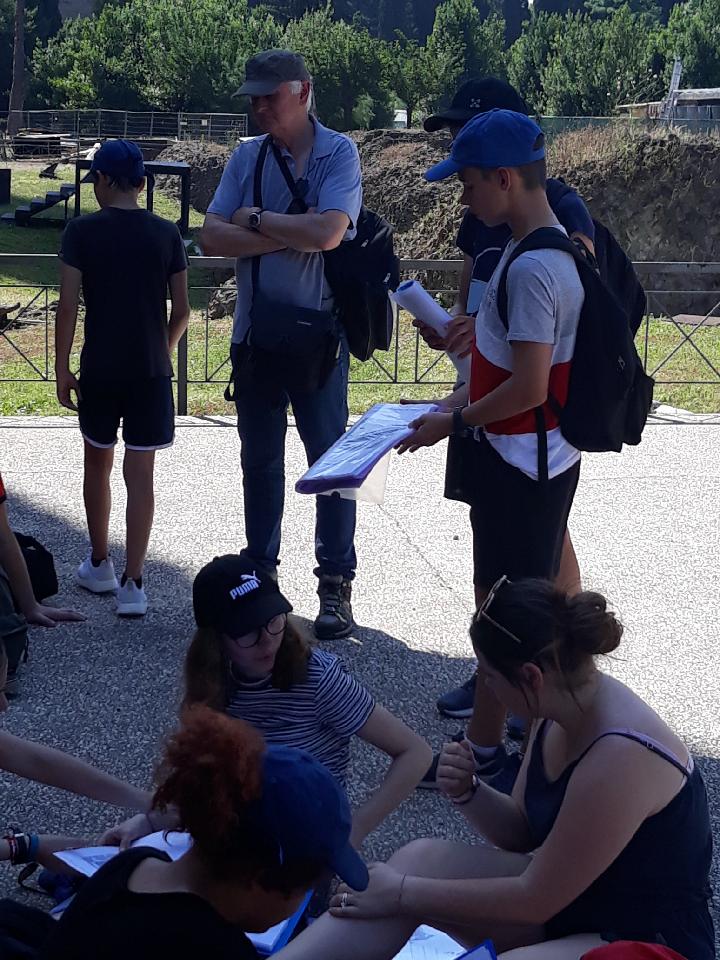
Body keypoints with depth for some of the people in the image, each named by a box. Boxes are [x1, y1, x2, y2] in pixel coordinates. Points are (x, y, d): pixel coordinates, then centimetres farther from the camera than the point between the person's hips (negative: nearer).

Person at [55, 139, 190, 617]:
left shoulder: (82, 231, -7)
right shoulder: (166, 233, 0)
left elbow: (68, 306, -9)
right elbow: (182, 309, 2)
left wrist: (62, 368, 0)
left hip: (99, 370, -1)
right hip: (151, 371, 1)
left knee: (98, 465, 18)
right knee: (141, 475, 2)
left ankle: (100, 566, 29)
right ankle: (133, 583, -3)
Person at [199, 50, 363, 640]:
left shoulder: (339, 153, -7)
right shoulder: (247, 158, 5)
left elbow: (327, 231, -23)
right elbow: (212, 238, -6)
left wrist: (256, 220, -11)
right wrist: (292, 233, -15)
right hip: (256, 330, 5)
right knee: (259, 459, 13)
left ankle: (336, 586, 9)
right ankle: (261, 571, 27)